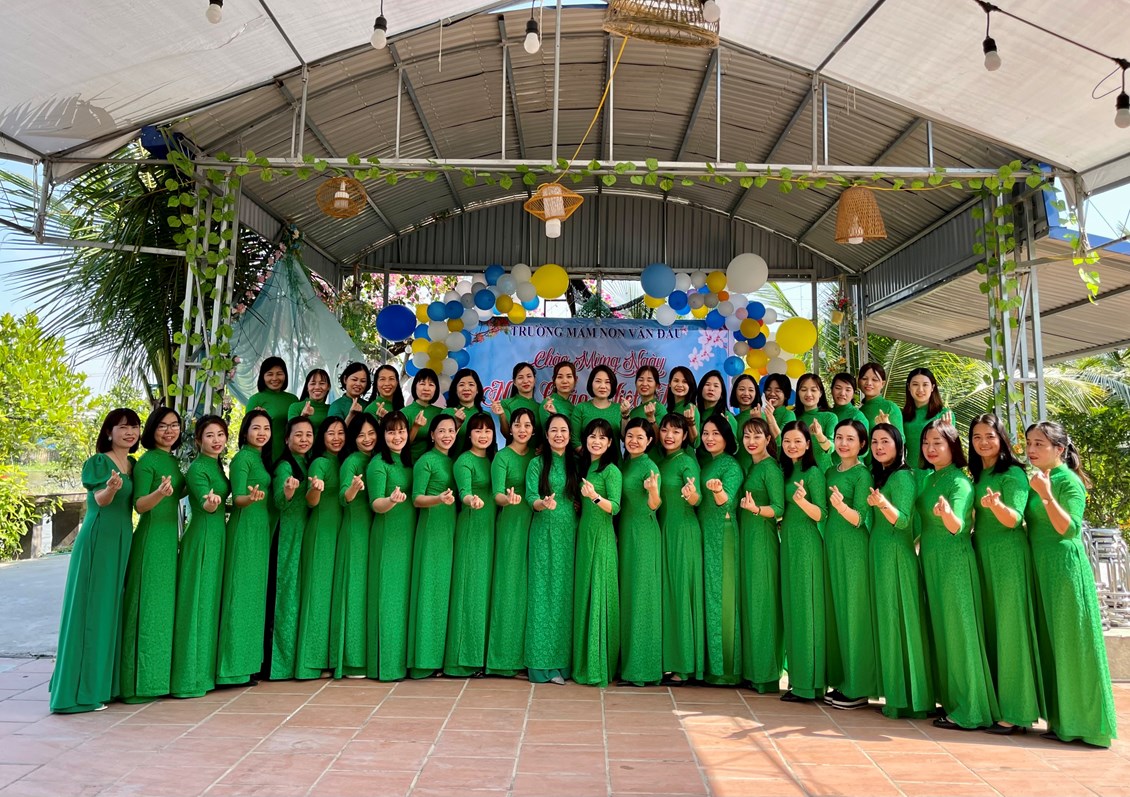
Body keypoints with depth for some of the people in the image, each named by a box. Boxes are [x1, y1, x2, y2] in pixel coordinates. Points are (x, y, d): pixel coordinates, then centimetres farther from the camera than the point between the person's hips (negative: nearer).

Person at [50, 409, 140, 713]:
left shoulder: (134, 465, 14)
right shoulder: (97, 462, -5)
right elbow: (99, 499, -17)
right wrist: (111, 488, -38)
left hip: (123, 542, 7)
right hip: (97, 541, -7)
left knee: (113, 609, 10)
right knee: (90, 608, -5)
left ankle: (104, 682, 19)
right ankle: (81, 691, 0)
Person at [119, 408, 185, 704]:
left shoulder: (172, 460, 14)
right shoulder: (146, 461, -8)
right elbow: (139, 504, -16)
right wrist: (159, 494, -31)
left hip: (170, 537, 8)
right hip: (151, 538, -8)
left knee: (166, 603, 11)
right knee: (149, 604, -5)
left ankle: (162, 674, 19)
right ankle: (143, 679, 2)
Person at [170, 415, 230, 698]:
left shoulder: (217, 465, 12)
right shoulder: (197, 468, -12)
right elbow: (206, 506, -26)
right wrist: (211, 502, -43)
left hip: (218, 537, 9)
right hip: (201, 537, -9)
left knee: (213, 600, 13)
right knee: (198, 601, -5)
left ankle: (206, 670, 23)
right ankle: (190, 677, 3)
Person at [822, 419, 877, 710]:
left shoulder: (863, 474, -8)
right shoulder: (830, 472, 12)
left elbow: (858, 519, -16)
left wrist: (840, 504, -33)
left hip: (854, 547, -7)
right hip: (832, 544, 7)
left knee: (854, 612, -2)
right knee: (836, 612, 10)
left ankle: (859, 688, 7)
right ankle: (840, 682, 19)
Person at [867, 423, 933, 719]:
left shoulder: (902, 477, -10)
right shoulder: (877, 476, 14)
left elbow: (903, 520, -19)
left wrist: (884, 504, -33)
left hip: (897, 554, -9)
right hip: (879, 551, 9)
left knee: (899, 619, -4)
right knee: (886, 620, 11)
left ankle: (908, 698, 4)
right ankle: (895, 693, 20)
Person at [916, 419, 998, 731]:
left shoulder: (959, 480, -12)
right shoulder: (927, 478, 10)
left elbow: (958, 526, -25)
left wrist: (947, 513, -44)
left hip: (954, 559, -8)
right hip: (930, 559, 8)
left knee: (958, 630, -3)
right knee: (938, 628, 13)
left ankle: (969, 710, 6)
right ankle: (949, 699, 24)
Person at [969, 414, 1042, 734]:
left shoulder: (1013, 474, -7)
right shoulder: (976, 476, 13)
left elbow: (1014, 519, -19)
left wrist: (996, 504, -36)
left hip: (1008, 556, -7)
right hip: (981, 555, 7)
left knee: (1009, 627, -5)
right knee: (988, 627, 9)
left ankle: (1015, 711, 2)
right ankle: (992, 700, 18)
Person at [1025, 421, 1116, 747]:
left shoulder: (1068, 481, -9)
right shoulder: (1036, 480, 12)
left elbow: (1068, 528, -17)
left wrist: (1046, 494, -25)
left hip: (1065, 566, -8)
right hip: (1040, 568, 8)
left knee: (1070, 642, -2)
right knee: (1049, 641, 11)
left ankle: (1082, 721, 7)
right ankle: (1060, 718, 20)